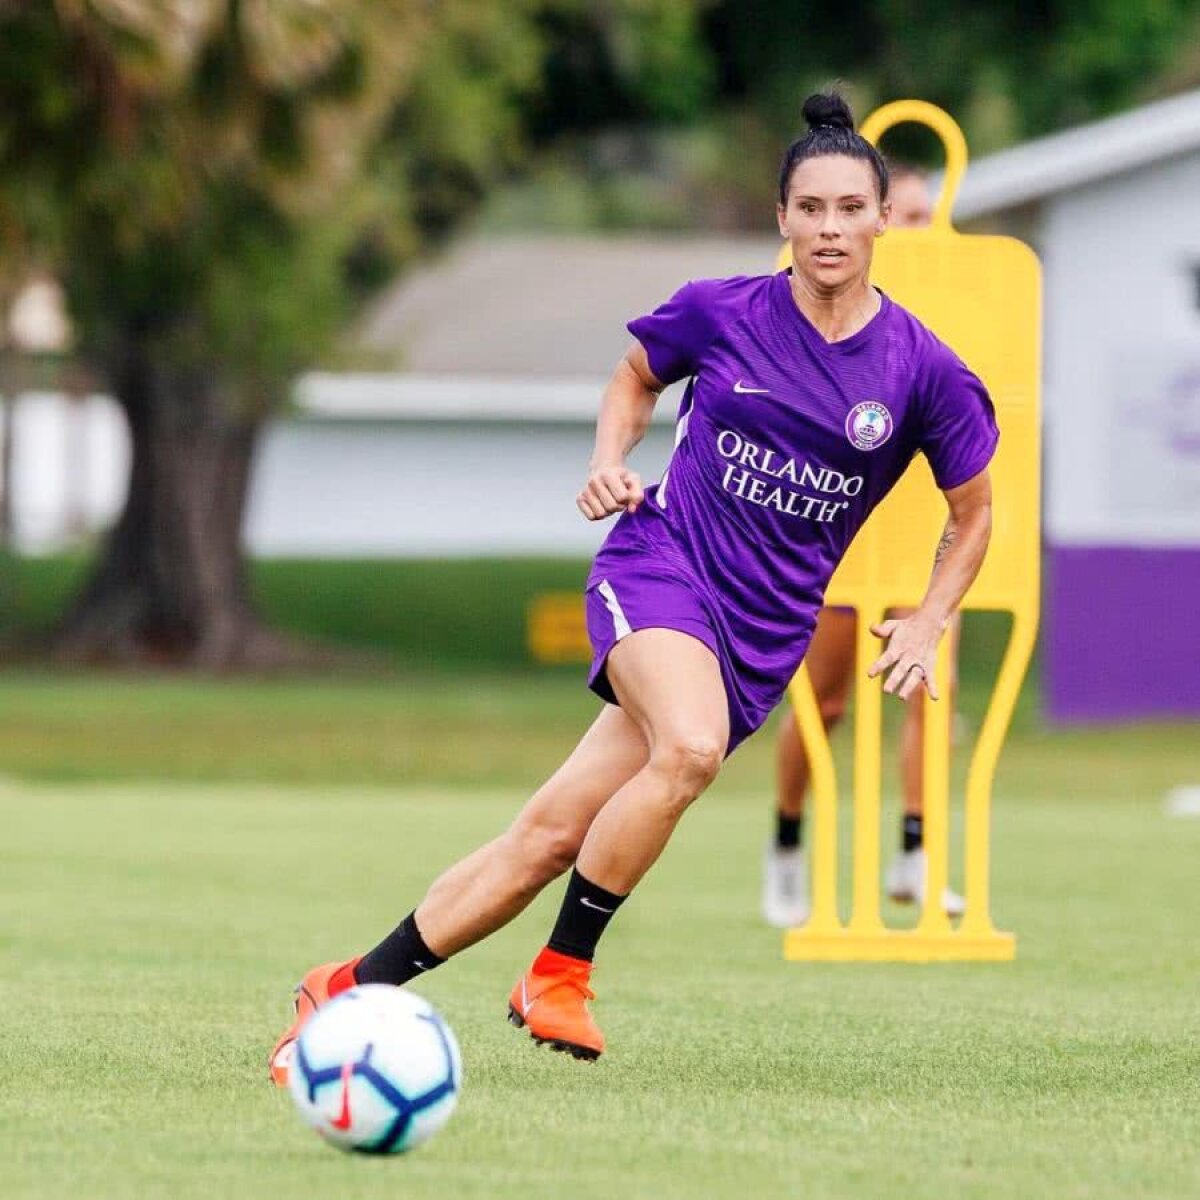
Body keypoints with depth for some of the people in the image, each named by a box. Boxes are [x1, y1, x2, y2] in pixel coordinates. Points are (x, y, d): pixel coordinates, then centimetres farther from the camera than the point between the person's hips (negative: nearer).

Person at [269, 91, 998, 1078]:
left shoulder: (925, 372, -3)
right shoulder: (721, 313, -2)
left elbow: (974, 514, 11)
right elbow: (636, 376, 20)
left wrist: (926, 626, -2)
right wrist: (610, 464, 2)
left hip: (765, 631, 1)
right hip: (660, 563, -1)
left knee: (551, 835, -4)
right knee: (690, 747, -34)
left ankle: (351, 989, 7)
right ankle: (560, 973, -17)